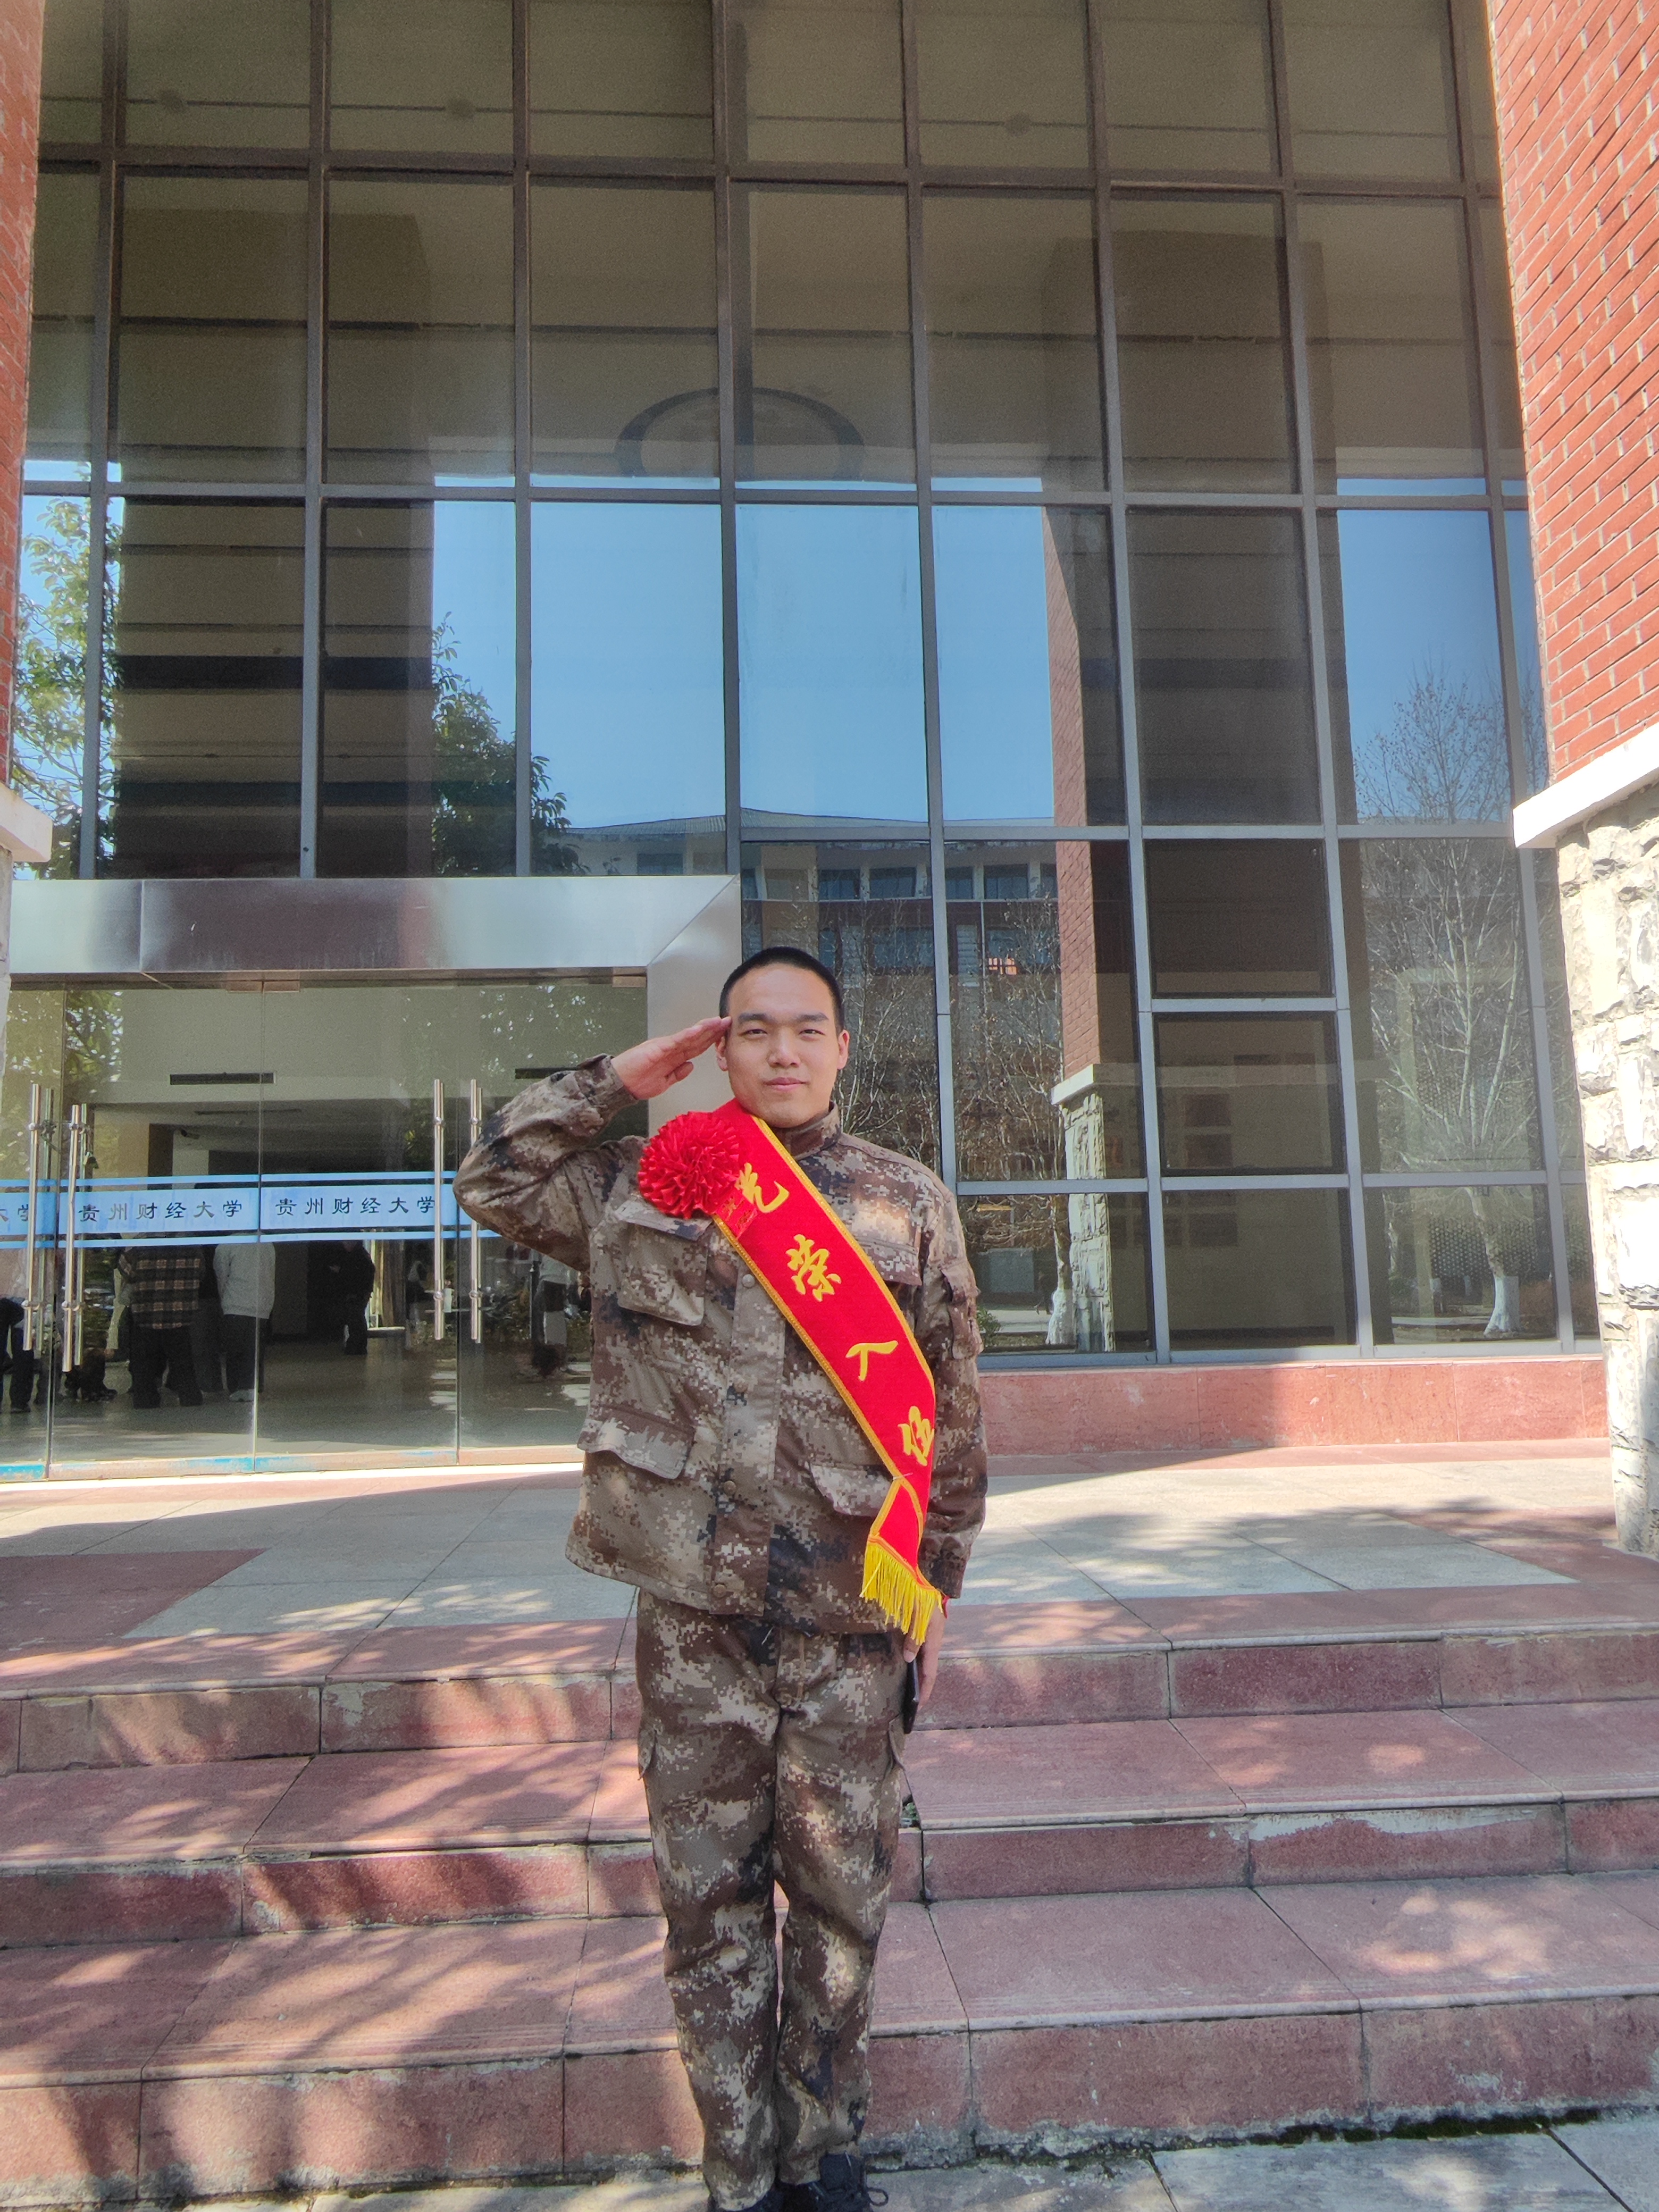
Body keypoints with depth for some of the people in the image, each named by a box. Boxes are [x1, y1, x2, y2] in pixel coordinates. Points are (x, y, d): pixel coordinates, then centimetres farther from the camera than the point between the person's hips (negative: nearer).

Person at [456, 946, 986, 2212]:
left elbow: (953, 1407, 6)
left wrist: (938, 1580, 5)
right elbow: (493, 1183, 12)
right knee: (711, 1899, 10)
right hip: (693, 1604, 1)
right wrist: (611, 1086, 3)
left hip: (848, 1610, 0)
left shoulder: (911, 1204, 3)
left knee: (840, 1896, 12)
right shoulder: (644, 1184, 6)